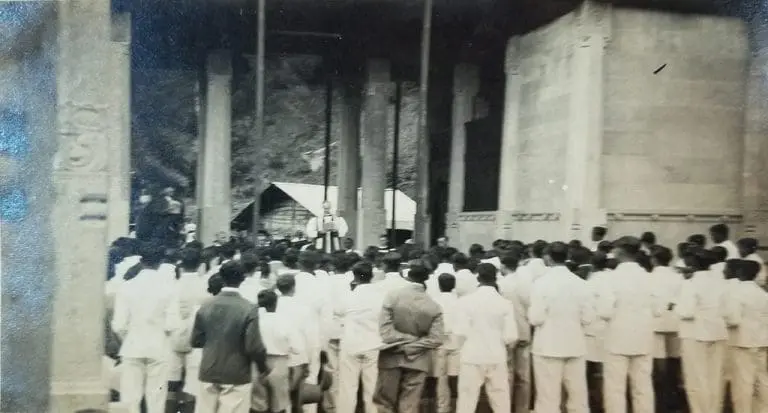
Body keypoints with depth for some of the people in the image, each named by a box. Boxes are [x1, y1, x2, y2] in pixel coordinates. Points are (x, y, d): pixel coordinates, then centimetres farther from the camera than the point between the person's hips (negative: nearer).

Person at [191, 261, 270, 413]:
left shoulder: (205, 307, -1)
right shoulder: (249, 309, -15)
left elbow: (196, 341, 4)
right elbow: (254, 347, -17)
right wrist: (263, 366, 1)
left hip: (208, 374, 4)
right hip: (236, 377, -4)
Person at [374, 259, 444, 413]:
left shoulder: (392, 295, -12)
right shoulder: (434, 306, -7)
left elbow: (385, 330, -16)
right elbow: (436, 339, -11)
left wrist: (400, 345, -6)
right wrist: (412, 346, -6)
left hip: (392, 358, -1)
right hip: (417, 361, 1)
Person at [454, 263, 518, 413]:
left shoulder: (465, 300, -8)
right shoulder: (505, 303, -3)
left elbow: (461, 332, -11)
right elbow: (511, 336, -6)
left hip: (472, 357, -1)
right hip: (497, 358, 2)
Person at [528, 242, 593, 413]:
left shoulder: (542, 282, -13)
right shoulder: (580, 282, -3)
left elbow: (536, 318, -16)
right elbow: (588, 317, -1)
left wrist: (539, 315, 6)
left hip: (548, 346, -3)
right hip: (575, 345, 4)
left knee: (548, 397, 4)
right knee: (578, 395, 14)